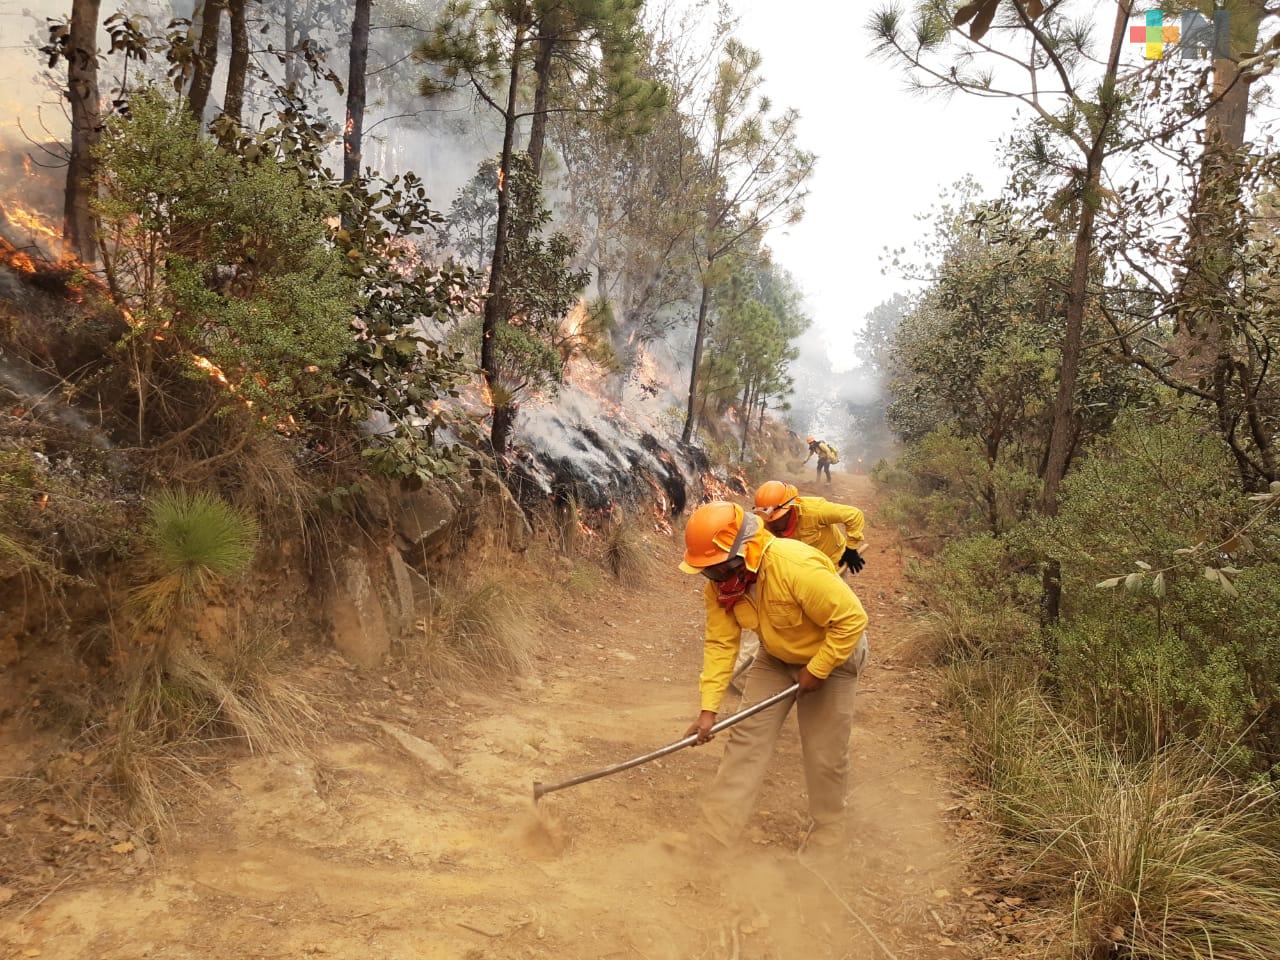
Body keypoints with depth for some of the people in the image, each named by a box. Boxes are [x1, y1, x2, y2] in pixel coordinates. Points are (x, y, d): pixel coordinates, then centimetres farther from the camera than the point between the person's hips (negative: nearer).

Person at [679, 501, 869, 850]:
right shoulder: (719, 583, -17)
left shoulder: (797, 567, -38)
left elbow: (852, 619, -32)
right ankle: (713, 832, 6)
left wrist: (816, 671, -25)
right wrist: (708, 707, -19)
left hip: (831, 655, -5)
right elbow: (720, 643, -13)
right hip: (776, 658, 5)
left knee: (825, 753, 3)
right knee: (746, 735, -1)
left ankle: (827, 836, 26)